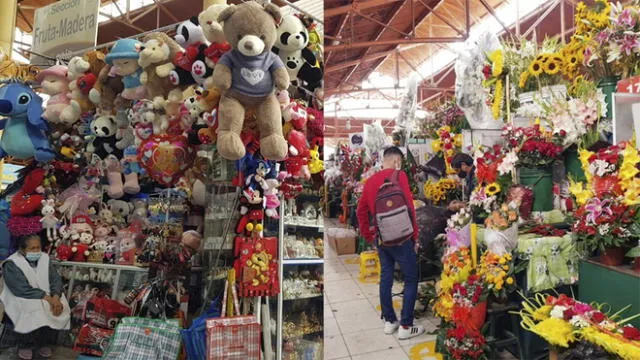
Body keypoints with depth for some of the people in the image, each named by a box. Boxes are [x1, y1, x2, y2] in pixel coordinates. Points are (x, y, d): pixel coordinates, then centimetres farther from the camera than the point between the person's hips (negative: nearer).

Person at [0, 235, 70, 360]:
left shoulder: (44, 258, 3)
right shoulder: (11, 264, -13)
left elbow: (56, 279, -1)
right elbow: (22, 290, -22)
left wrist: (56, 297, -21)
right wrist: (47, 297, -27)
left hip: (47, 297, 4)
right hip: (21, 299, -4)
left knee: (61, 309, -21)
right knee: (34, 314, -32)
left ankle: (44, 341, 2)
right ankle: (24, 344, -4)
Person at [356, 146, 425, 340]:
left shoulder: (370, 180, 9)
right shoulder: (399, 175, -10)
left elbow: (361, 211, 12)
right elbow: (408, 207, -14)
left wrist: (369, 236, 18)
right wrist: (414, 236, -6)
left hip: (381, 238, 7)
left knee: (386, 277, 14)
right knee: (411, 279, 4)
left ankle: (389, 321, 24)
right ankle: (405, 326, 7)